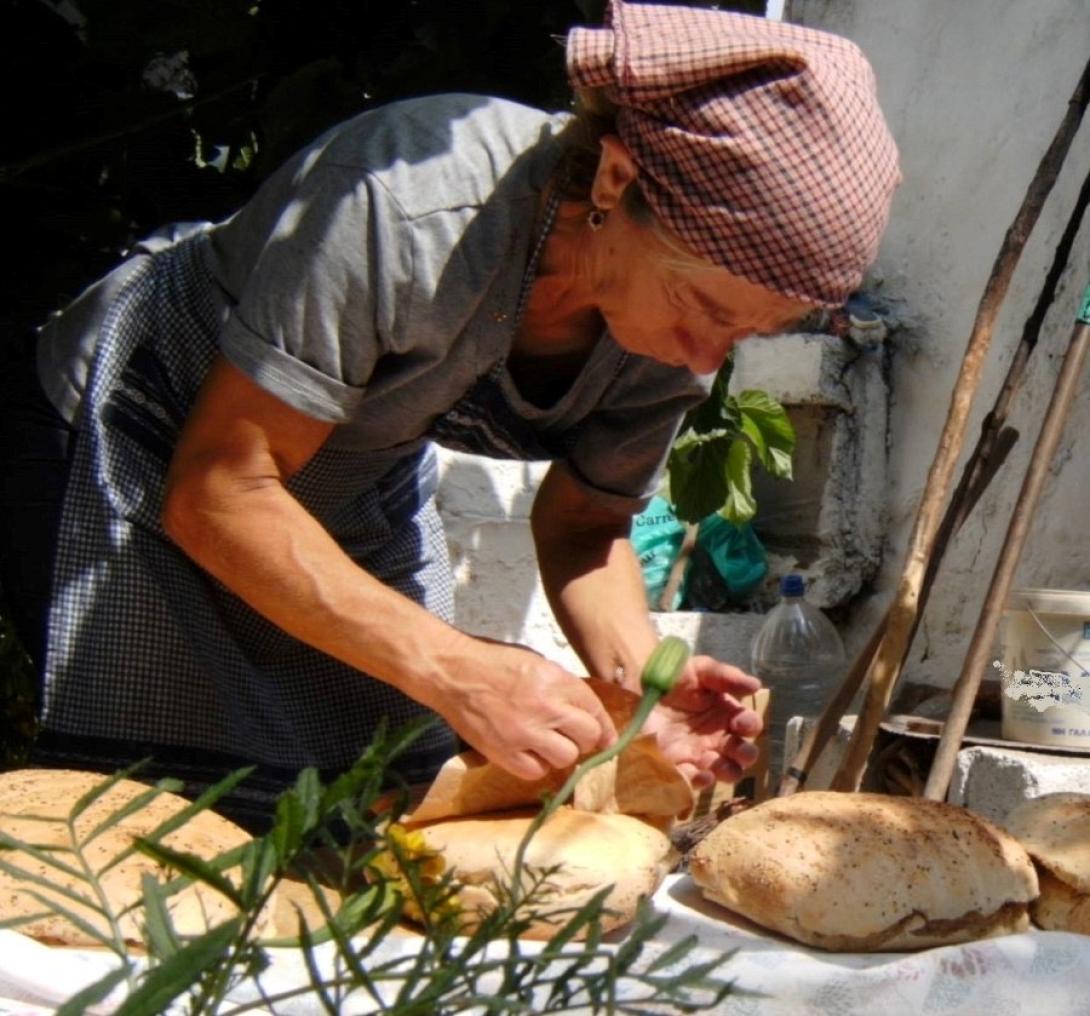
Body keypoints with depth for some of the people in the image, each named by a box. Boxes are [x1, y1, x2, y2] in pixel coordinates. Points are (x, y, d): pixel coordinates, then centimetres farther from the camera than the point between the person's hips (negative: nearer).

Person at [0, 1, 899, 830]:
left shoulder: (679, 324, -16)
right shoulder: (412, 203, -37)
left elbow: (582, 522, -2)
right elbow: (218, 492, -31)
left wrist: (637, 671, -23)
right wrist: (455, 670, -39)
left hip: (360, 491, 6)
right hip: (125, 445, -5)